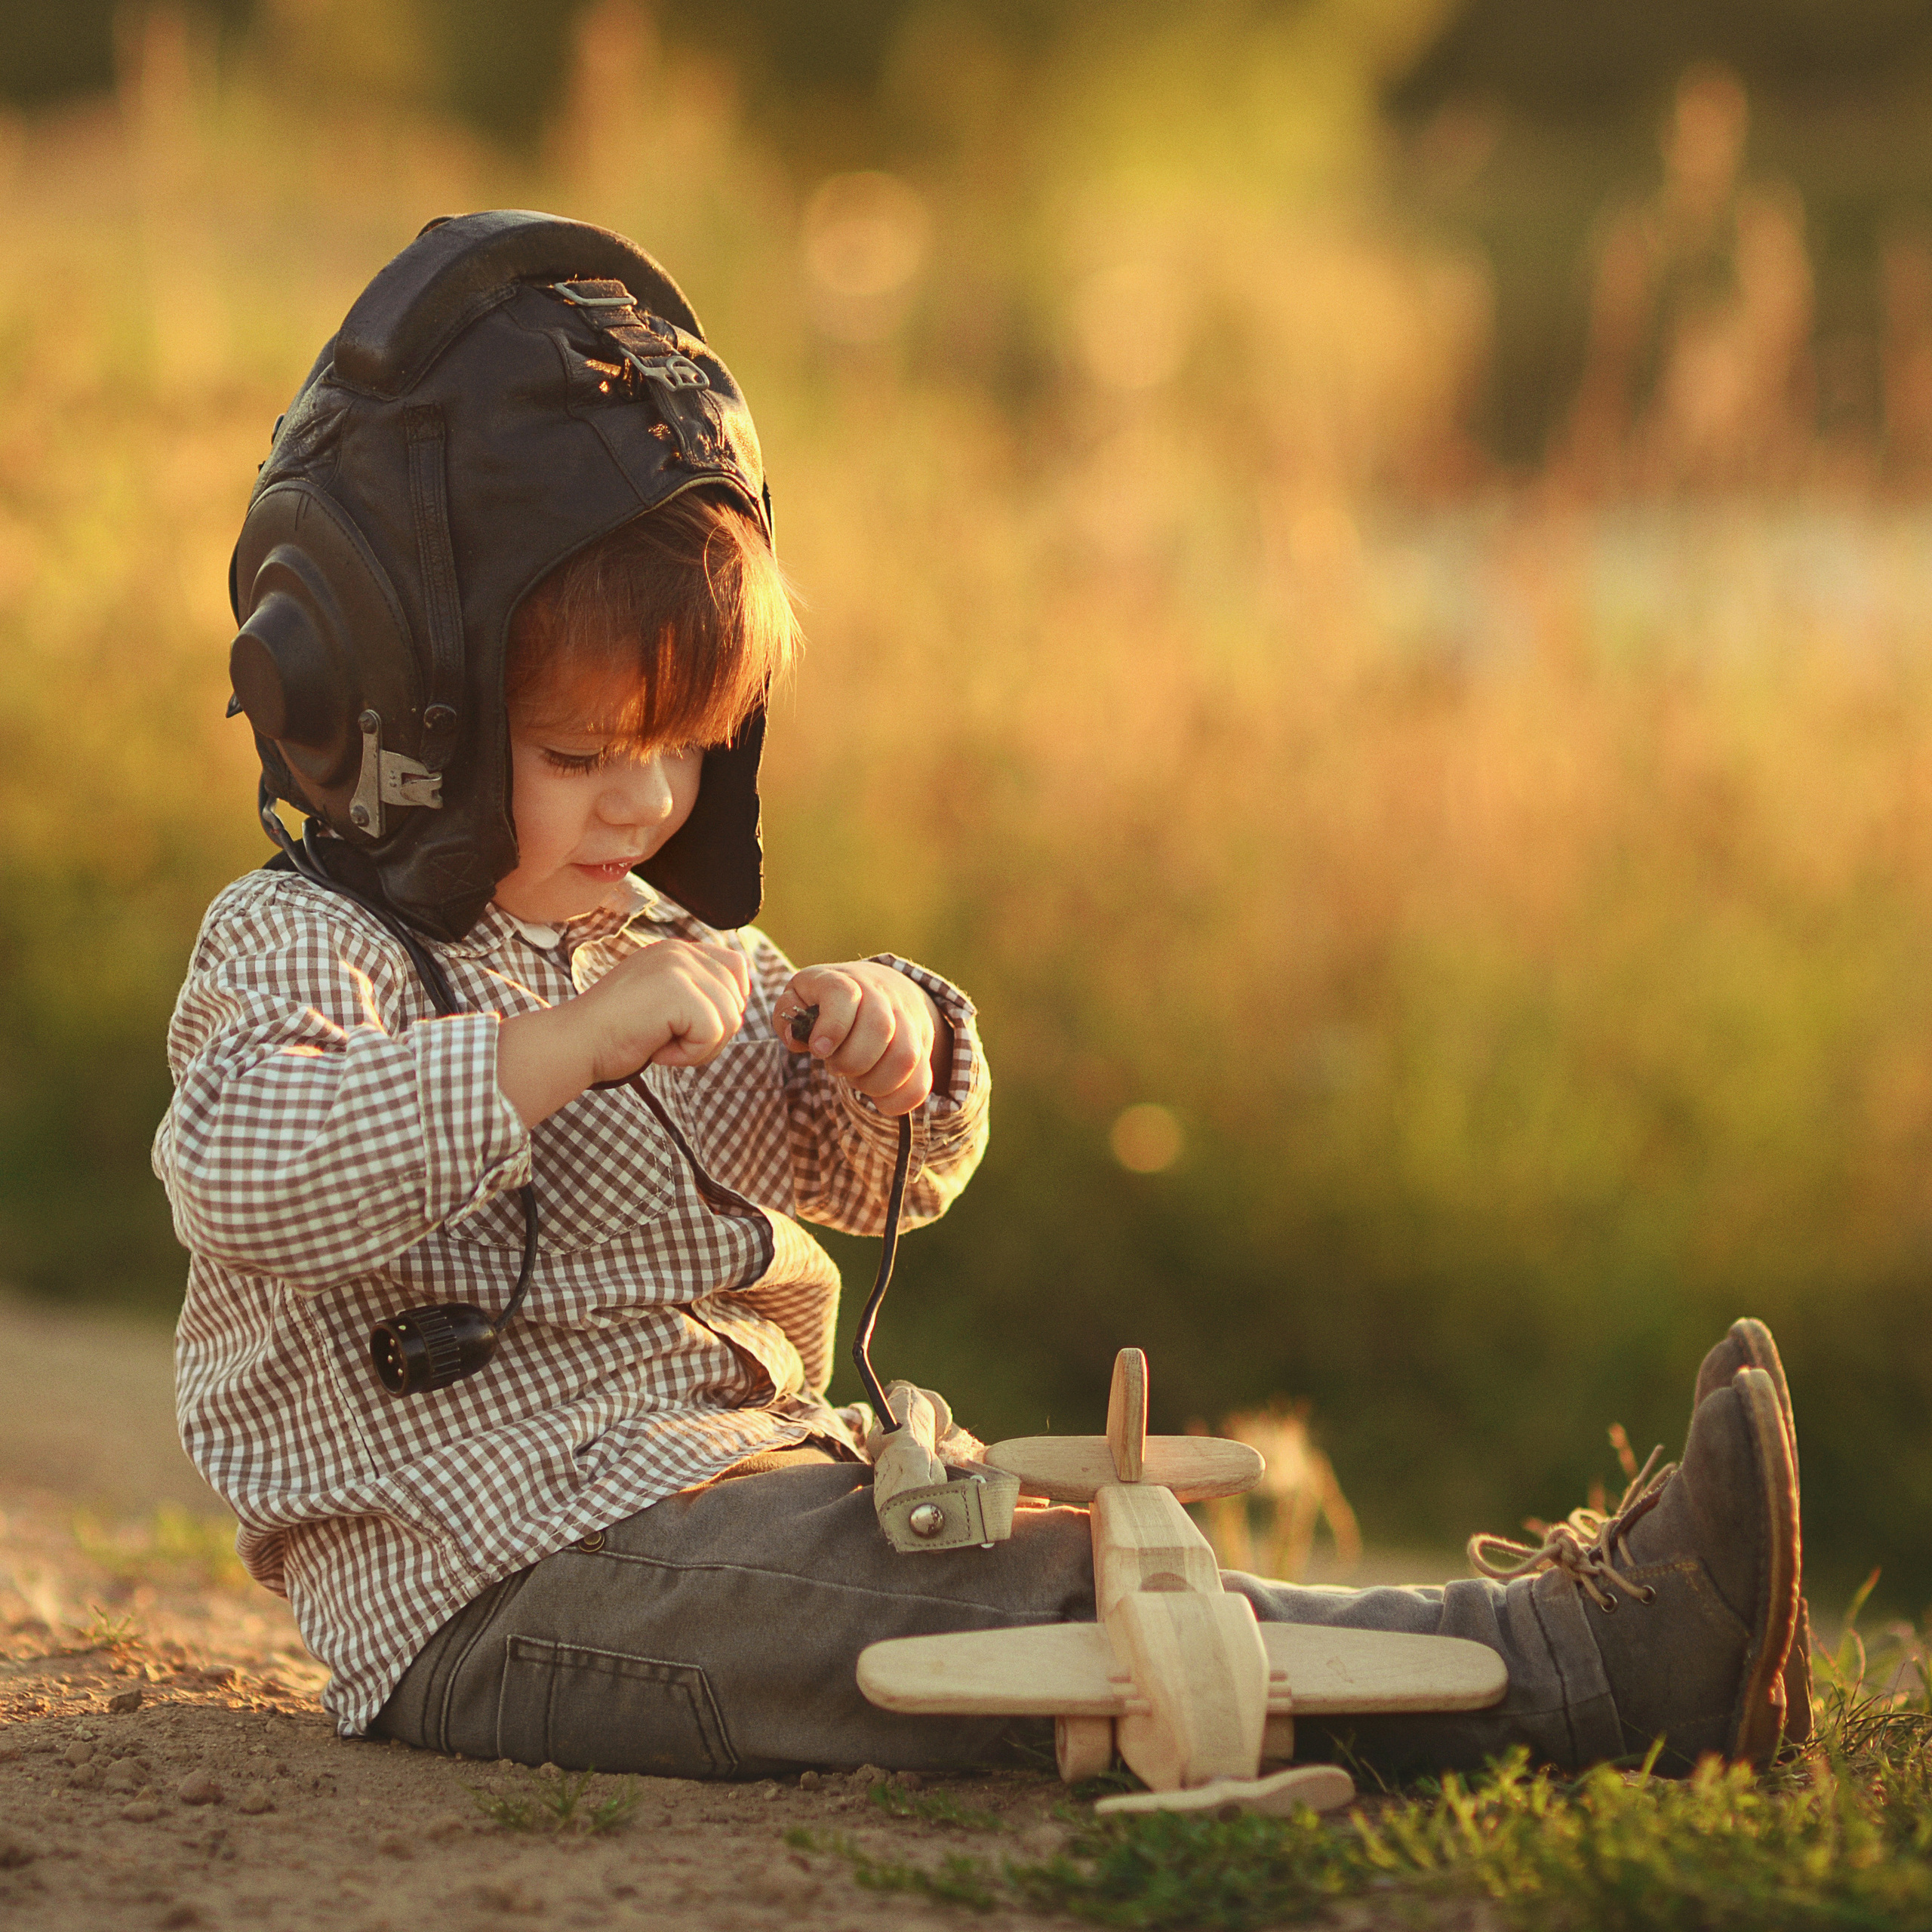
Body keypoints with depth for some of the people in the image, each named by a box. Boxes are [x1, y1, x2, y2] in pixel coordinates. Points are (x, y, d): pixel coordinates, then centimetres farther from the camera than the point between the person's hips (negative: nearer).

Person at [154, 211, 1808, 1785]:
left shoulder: (657, 944, 20)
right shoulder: (293, 949, -6)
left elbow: (868, 1174, 26)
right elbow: (250, 1169, -28)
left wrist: (893, 1052, 1)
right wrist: (570, 1042, -29)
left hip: (744, 1467, 9)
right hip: (518, 1584, -9)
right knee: (1019, 1608, -26)